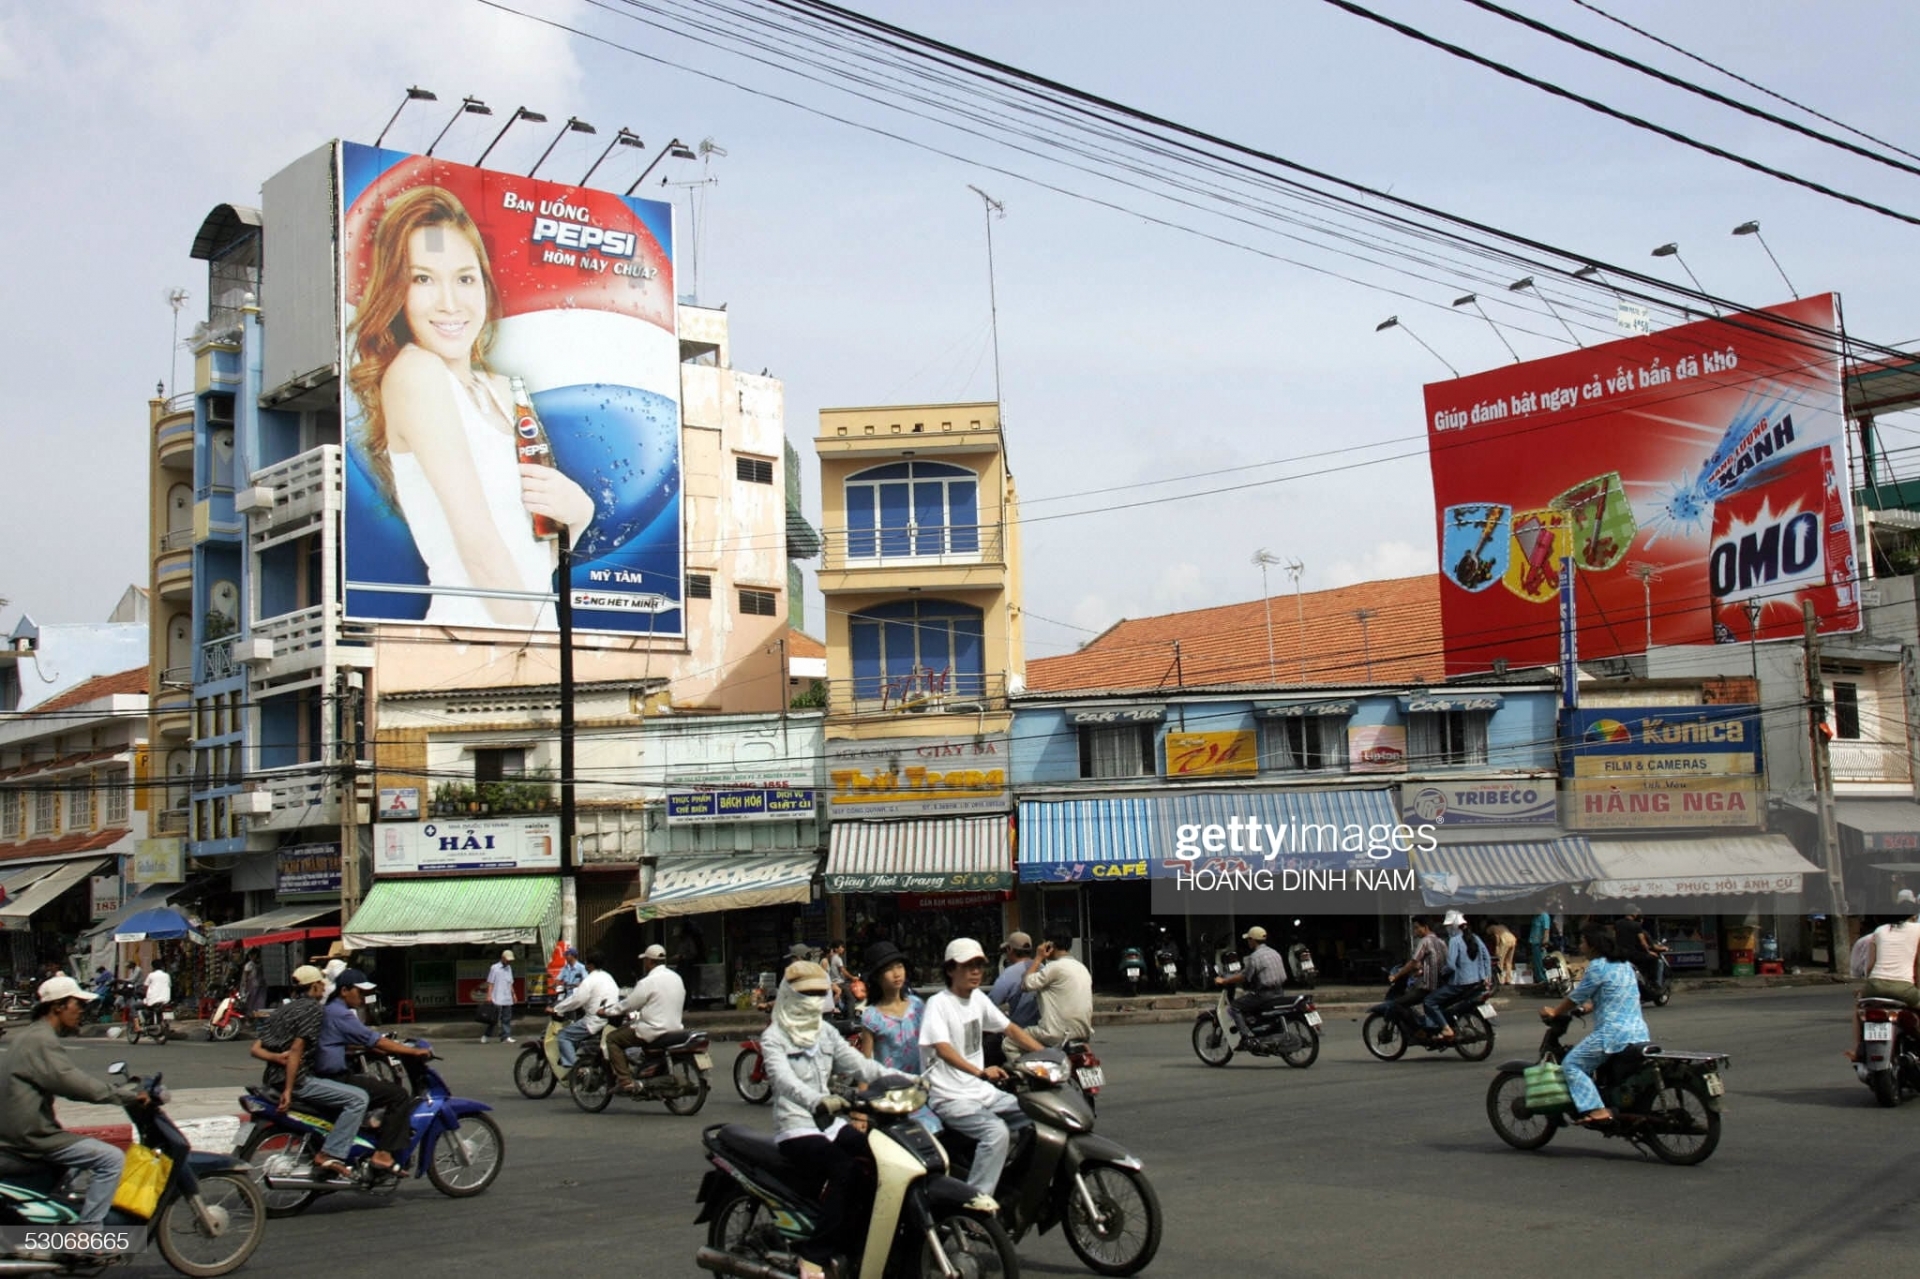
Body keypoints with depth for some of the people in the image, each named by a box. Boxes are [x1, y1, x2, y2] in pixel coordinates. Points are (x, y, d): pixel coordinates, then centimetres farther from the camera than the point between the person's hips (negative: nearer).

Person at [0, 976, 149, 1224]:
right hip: (32, 1135, -11)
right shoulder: (42, 1041, -17)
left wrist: (118, 1090, 16)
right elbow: (72, 1082, -27)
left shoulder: (27, 1036, 16)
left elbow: (70, 1081, 21)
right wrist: (126, 1094, -20)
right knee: (111, 1159, -17)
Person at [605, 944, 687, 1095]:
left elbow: (629, 1004, -10)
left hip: (654, 1031, -9)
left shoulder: (648, 982, -15)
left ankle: (625, 1081, -11)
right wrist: (638, 1014, 28)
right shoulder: (676, 978, 10)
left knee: (612, 1039, 1)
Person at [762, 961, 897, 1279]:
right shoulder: (774, 1038, -6)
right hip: (797, 1129, -6)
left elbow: (859, 1065, 6)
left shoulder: (826, 1032, 15)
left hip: (830, 1122, 6)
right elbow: (784, 1079, -25)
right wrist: (818, 1100, -44)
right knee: (846, 1170, -30)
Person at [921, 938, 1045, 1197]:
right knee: (997, 1131, -31)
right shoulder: (938, 1004, -11)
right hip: (952, 1098, -8)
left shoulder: (978, 998, 12)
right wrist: (980, 1072, -42)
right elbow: (943, 1049, -26)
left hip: (983, 1092, 8)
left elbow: (1010, 1029, 16)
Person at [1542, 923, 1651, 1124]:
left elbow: (1575, 998, -3)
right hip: (1640, 1033, 9)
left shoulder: (1598, 967, -8)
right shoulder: (1625, 966, 17)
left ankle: (1596, 1110, -18)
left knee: (1571, 1064, -5)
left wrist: (1554, 1012, 12)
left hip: (1612, 1033, -9)